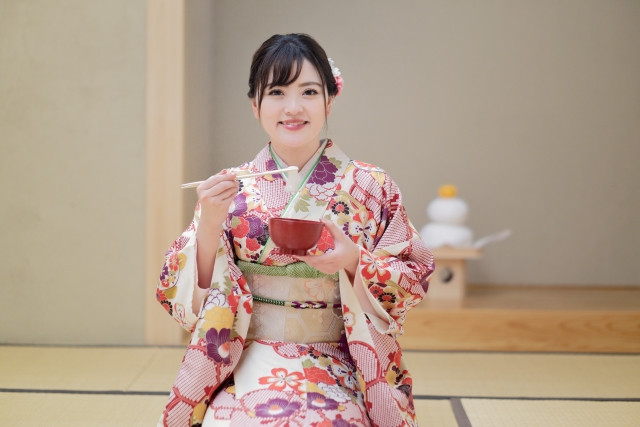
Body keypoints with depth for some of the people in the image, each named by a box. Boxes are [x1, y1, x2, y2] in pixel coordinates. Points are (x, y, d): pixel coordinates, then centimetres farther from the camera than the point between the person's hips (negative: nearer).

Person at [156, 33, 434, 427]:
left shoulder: (369, 186, 1)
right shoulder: (230, 189, 4)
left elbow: (414, 278, 2)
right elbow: (187, 293, 2)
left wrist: (353, 260, -17)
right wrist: (210, 224, -15)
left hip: (334, 366, -1)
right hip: (248, 366, 1)